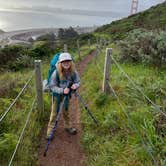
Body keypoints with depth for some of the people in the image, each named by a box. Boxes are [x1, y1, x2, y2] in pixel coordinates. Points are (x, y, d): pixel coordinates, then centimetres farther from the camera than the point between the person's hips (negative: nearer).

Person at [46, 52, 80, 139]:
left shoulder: (73, 72, -20)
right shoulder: (56, 73, -29)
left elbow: (78, 82, -9)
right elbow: (52, 86, -24)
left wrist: (75, 85, -33)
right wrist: (62, 90, -39)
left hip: (67, 94, 3)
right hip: (57, 94, -3)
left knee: (66, 111, 20)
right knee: (54, 112, 6)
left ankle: (68, 126, 39)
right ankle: (50, 130, 21)